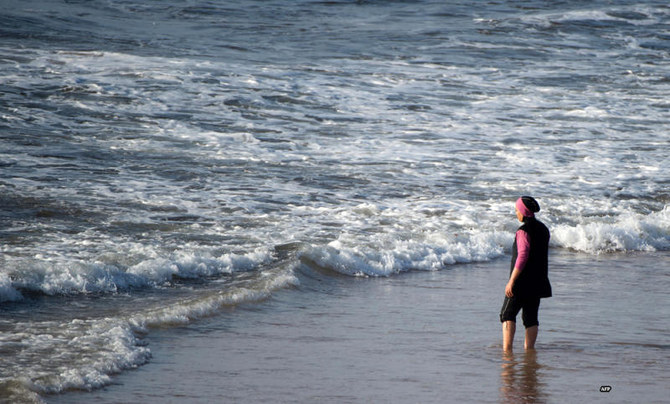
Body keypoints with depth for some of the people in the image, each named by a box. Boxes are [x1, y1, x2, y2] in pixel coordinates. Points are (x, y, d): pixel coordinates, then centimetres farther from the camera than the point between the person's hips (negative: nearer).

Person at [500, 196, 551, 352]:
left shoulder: (524, 231, -16)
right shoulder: (543, 229, 9)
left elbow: (522, 257, -23)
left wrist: (511, 281, -21)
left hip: (522, 281, -7)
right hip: (538, 280, 7)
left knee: (508, 314, -1)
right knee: (531, 317, 12)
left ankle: (507, 348, -10)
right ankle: (529, 348, 12)